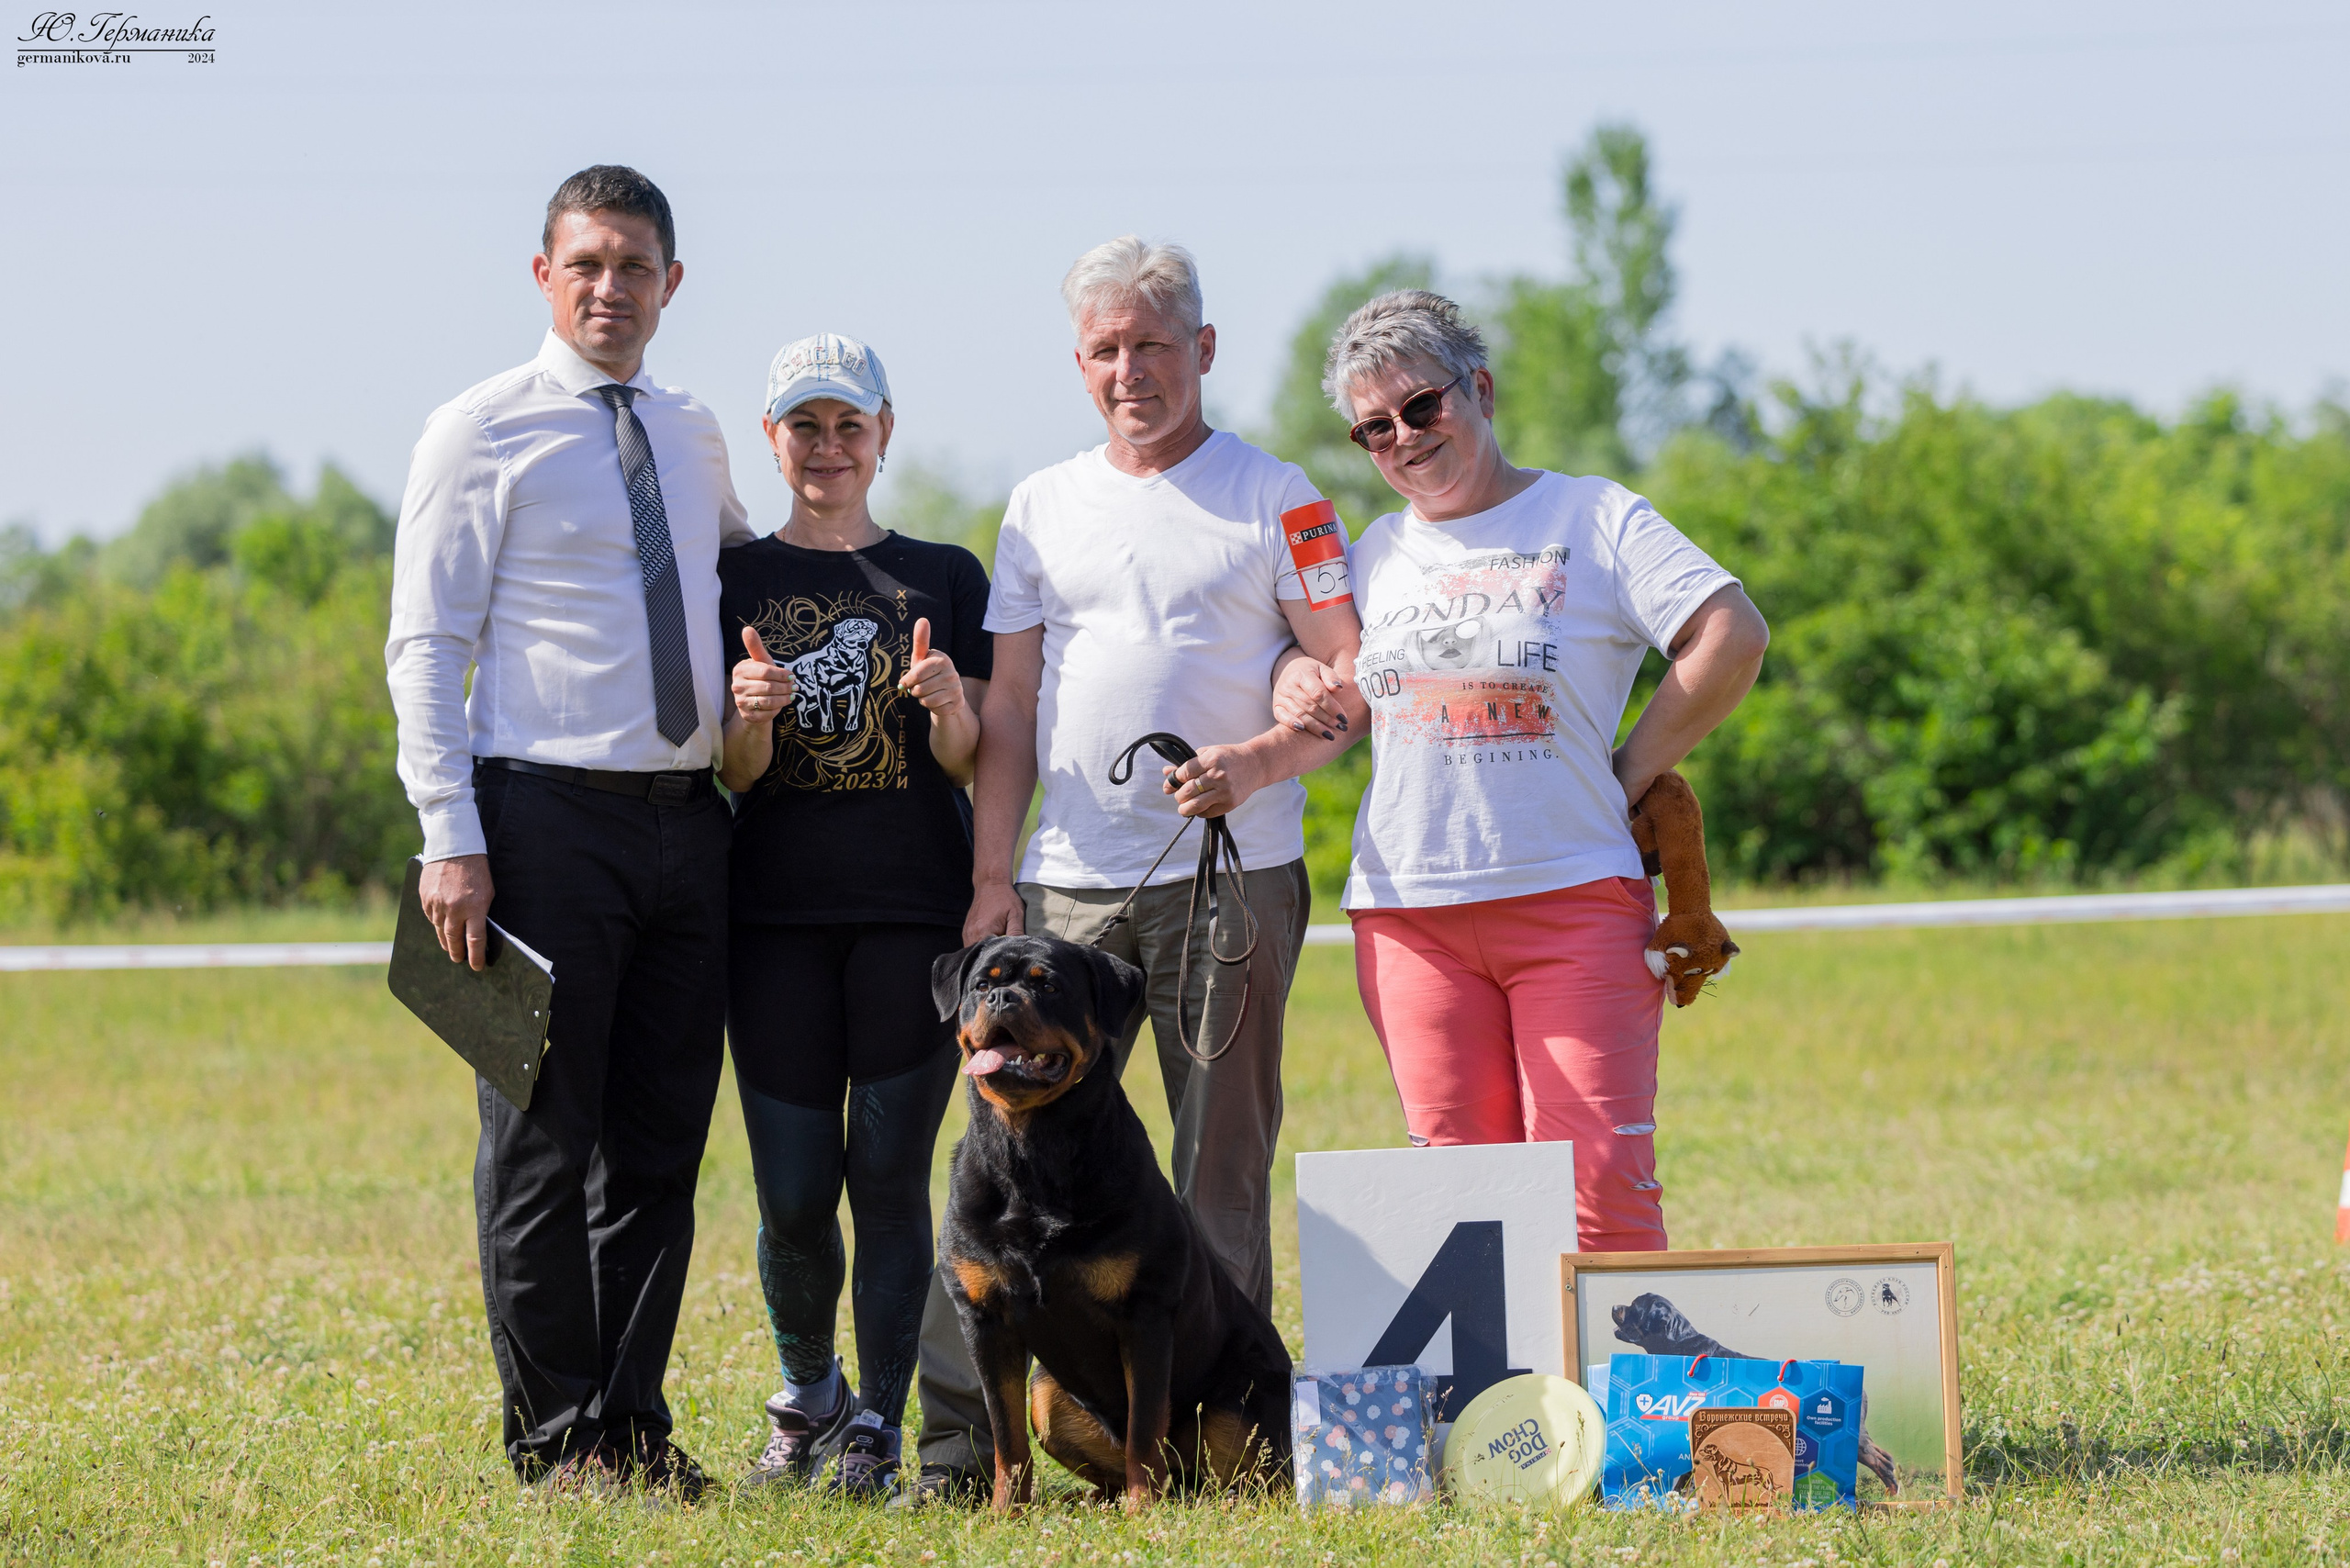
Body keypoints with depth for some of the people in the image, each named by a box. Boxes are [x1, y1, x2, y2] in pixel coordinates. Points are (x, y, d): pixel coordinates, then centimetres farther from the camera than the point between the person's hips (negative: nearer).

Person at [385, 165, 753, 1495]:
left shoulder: (693, 438, 14)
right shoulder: (481, 434, -2)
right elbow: (427, 650, -6)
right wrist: (453, 839, -14)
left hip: (688, 822, 5)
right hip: (548, 818, -5)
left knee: (663, 1145, 7)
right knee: (544, 1144, -2)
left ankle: (633, 1419, 15)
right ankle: (557, 1436, 5)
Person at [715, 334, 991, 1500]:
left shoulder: (944, 577, 8)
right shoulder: (735, 582, 7)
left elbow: (967, 761, 3)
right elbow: (734, 771, 0)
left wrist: (947, 704, -19)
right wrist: (753, 713, -22)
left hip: (915, 916, 0)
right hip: (779, 919, 0)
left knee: (890, 1175, -3)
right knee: (794, 1193, -1)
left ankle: (878, 1427, 6)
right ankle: (805, 1396, 23)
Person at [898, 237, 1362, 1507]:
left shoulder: (1270, 496, 5)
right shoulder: (1042, 508, 14)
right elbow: (1008, 709, 14)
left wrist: (1261, 760, -15)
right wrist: (992, 874, 5)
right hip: (1072, 881, 3)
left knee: (1224, 1165, 0)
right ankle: (960, 1431, -2)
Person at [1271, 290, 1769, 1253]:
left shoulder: (1592, 519, 2)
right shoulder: (1378, 553, 17)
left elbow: (1734, 637, -7)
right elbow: (1347, 692, 30)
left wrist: (1627, 776, -6)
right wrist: (1301, 686, 6)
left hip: (1571, 895, -4)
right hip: (1408, 910, 4)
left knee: (1597, 1181, -11)